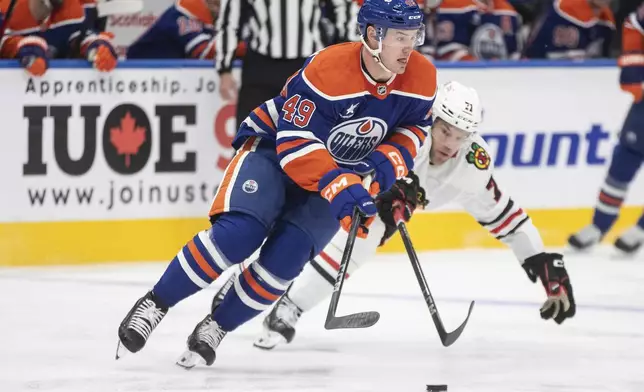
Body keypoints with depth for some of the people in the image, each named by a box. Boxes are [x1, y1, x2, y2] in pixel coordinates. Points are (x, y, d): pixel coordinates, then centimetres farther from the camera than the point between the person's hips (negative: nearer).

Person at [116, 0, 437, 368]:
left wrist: (386, 165, -17)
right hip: (273, 148, -4)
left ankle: (216, 328, 2)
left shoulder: (422, 78, -15)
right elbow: (295, 143, -30)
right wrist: (338, 186, -43)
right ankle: (154, 305, -10)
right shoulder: (327, 69, -31)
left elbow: (414, 128, 3)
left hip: (343, 175, 4)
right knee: (240, 233, -26)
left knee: (285, 255, -18)